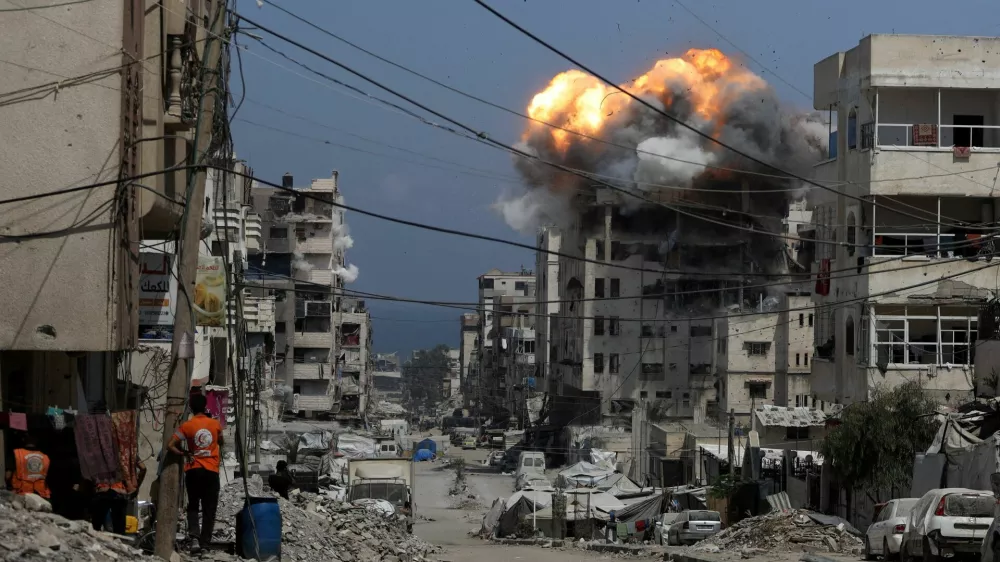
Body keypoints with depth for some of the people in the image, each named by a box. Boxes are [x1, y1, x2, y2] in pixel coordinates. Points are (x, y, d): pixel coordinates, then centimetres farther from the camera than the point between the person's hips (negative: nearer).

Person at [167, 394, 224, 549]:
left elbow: (170, 446, -9)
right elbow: (221, 443, 20)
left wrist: (185, 454, 2)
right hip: (212, 471, 0)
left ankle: (193, 528, -8)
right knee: (209, 508, 4)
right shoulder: (215, 424, 1)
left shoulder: (187, 426, -4)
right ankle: (205, 541, 0)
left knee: (193, 504, 16)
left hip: (193, 470, 0)